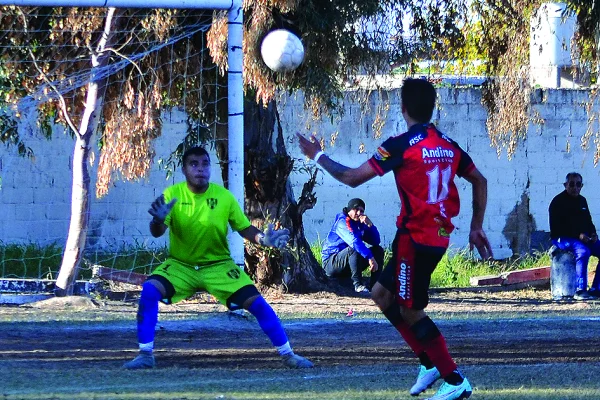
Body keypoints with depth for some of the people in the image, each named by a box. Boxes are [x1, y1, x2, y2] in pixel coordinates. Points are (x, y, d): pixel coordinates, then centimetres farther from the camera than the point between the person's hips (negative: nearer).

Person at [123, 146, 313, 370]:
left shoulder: (224, 196, -8)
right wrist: (158, 220, -42)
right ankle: (145, 354, -14)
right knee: (150, 290, -25)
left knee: (256, 301, -13)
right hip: (180, 265, 0)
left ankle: (287, 354, 3)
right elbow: (157, 233, -18)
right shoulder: (172, 195, -11)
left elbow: (245, 229, -1)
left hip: (218, 265, 0)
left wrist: (263, 239, -22)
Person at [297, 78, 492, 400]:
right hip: (438, 237, 8)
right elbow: (479, 181, 14)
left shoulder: (402, 145, -14)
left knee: (411, 311, 2)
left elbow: (352, 178, -12)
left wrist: (318, 156, 3)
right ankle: (430, 363, 20)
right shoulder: (448, 146, 8)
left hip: (415, 238, -8)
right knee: (381, 294, 20)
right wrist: (476, 227, 20)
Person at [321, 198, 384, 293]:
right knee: (354, 248, -35)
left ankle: (374, 285, -16)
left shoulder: (360, 224, 9)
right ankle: (358, 285, -37)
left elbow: (376, 242, 2)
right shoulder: (342, 222, -15)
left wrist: (370, 225, -15)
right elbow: (353, 240, -32)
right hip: (331, 263, -8)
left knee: (378, 250, -1)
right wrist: (370, 258, -41)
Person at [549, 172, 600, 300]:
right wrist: (578, 235, -22)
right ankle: (580, 290, -35)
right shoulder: (558, 202, -6)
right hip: (563, 238, -8)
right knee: (583, 251, -35)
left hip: (583, 238, 8)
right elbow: (557, 226, -14)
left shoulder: (582, 201, 17)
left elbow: (588, 222, 23)